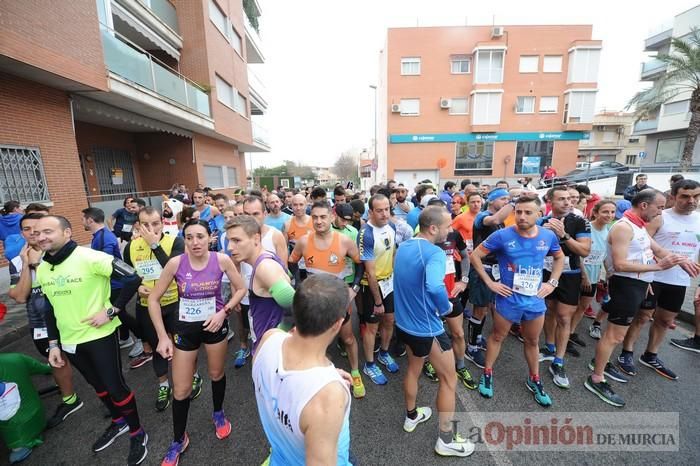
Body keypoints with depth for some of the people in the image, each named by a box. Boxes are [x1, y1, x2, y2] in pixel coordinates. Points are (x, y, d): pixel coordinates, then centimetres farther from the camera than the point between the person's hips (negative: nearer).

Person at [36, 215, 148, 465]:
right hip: (69, 341, 7)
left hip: (100, 336, -7)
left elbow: (132, 278, -24)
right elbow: (50, 308, 14)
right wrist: (53, 344, 11)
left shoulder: (90, 257, -20)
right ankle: (118, 422, 45)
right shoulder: (41, 269, 4)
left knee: (115, 386, 3)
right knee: (98, 385, 22)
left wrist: (111, 311, -21)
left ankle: (137, 433, 25)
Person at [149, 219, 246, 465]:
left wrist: (224, 312, -18)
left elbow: (240, 289, -6)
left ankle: (218, 414, 52)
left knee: (217, 374, 22)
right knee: (181, 391, 11)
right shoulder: (175, 263, -18)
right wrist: (162, 336, -9)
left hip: (215, 324, 0)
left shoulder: (221, 260, -18)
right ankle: (179, 440, 39)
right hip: (185, 327, 0)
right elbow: (153, 299, -7)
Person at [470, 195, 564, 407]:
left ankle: (534, 380, 43)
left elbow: (560, 258, 15)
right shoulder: (502, 235, -18)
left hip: (535, 300, 4)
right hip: (508, 299, -3)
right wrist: (490, 282, -14)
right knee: (497, 337, 15)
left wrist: (552, 282, 4)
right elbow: (475, 256, -13)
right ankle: (487, 373, 34)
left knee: (532, 341, 22)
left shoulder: (548, 236, -5)